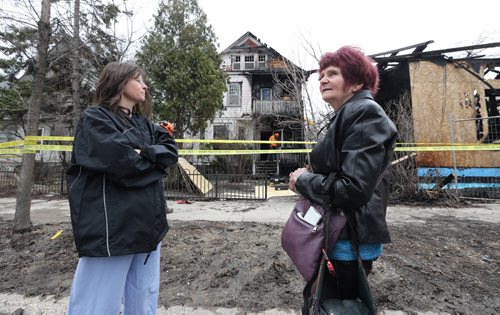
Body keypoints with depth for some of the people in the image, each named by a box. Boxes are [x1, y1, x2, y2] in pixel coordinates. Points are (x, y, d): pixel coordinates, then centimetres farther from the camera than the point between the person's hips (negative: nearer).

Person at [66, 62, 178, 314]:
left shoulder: (144, 124, 16)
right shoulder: (94, 118, -4)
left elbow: (171, 151, 5)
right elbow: (121, 161, -19)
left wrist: (143, 152, -11)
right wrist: (153, 160, -2)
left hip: (148, 223, 7)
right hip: (110, 226, -6)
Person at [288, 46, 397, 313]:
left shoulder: (365, 113, -16)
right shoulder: (345, 116, 13)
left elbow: (354, 190, -25)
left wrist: (303, 180, -12)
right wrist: (309, 175, 0)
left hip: (348, 244, -9)